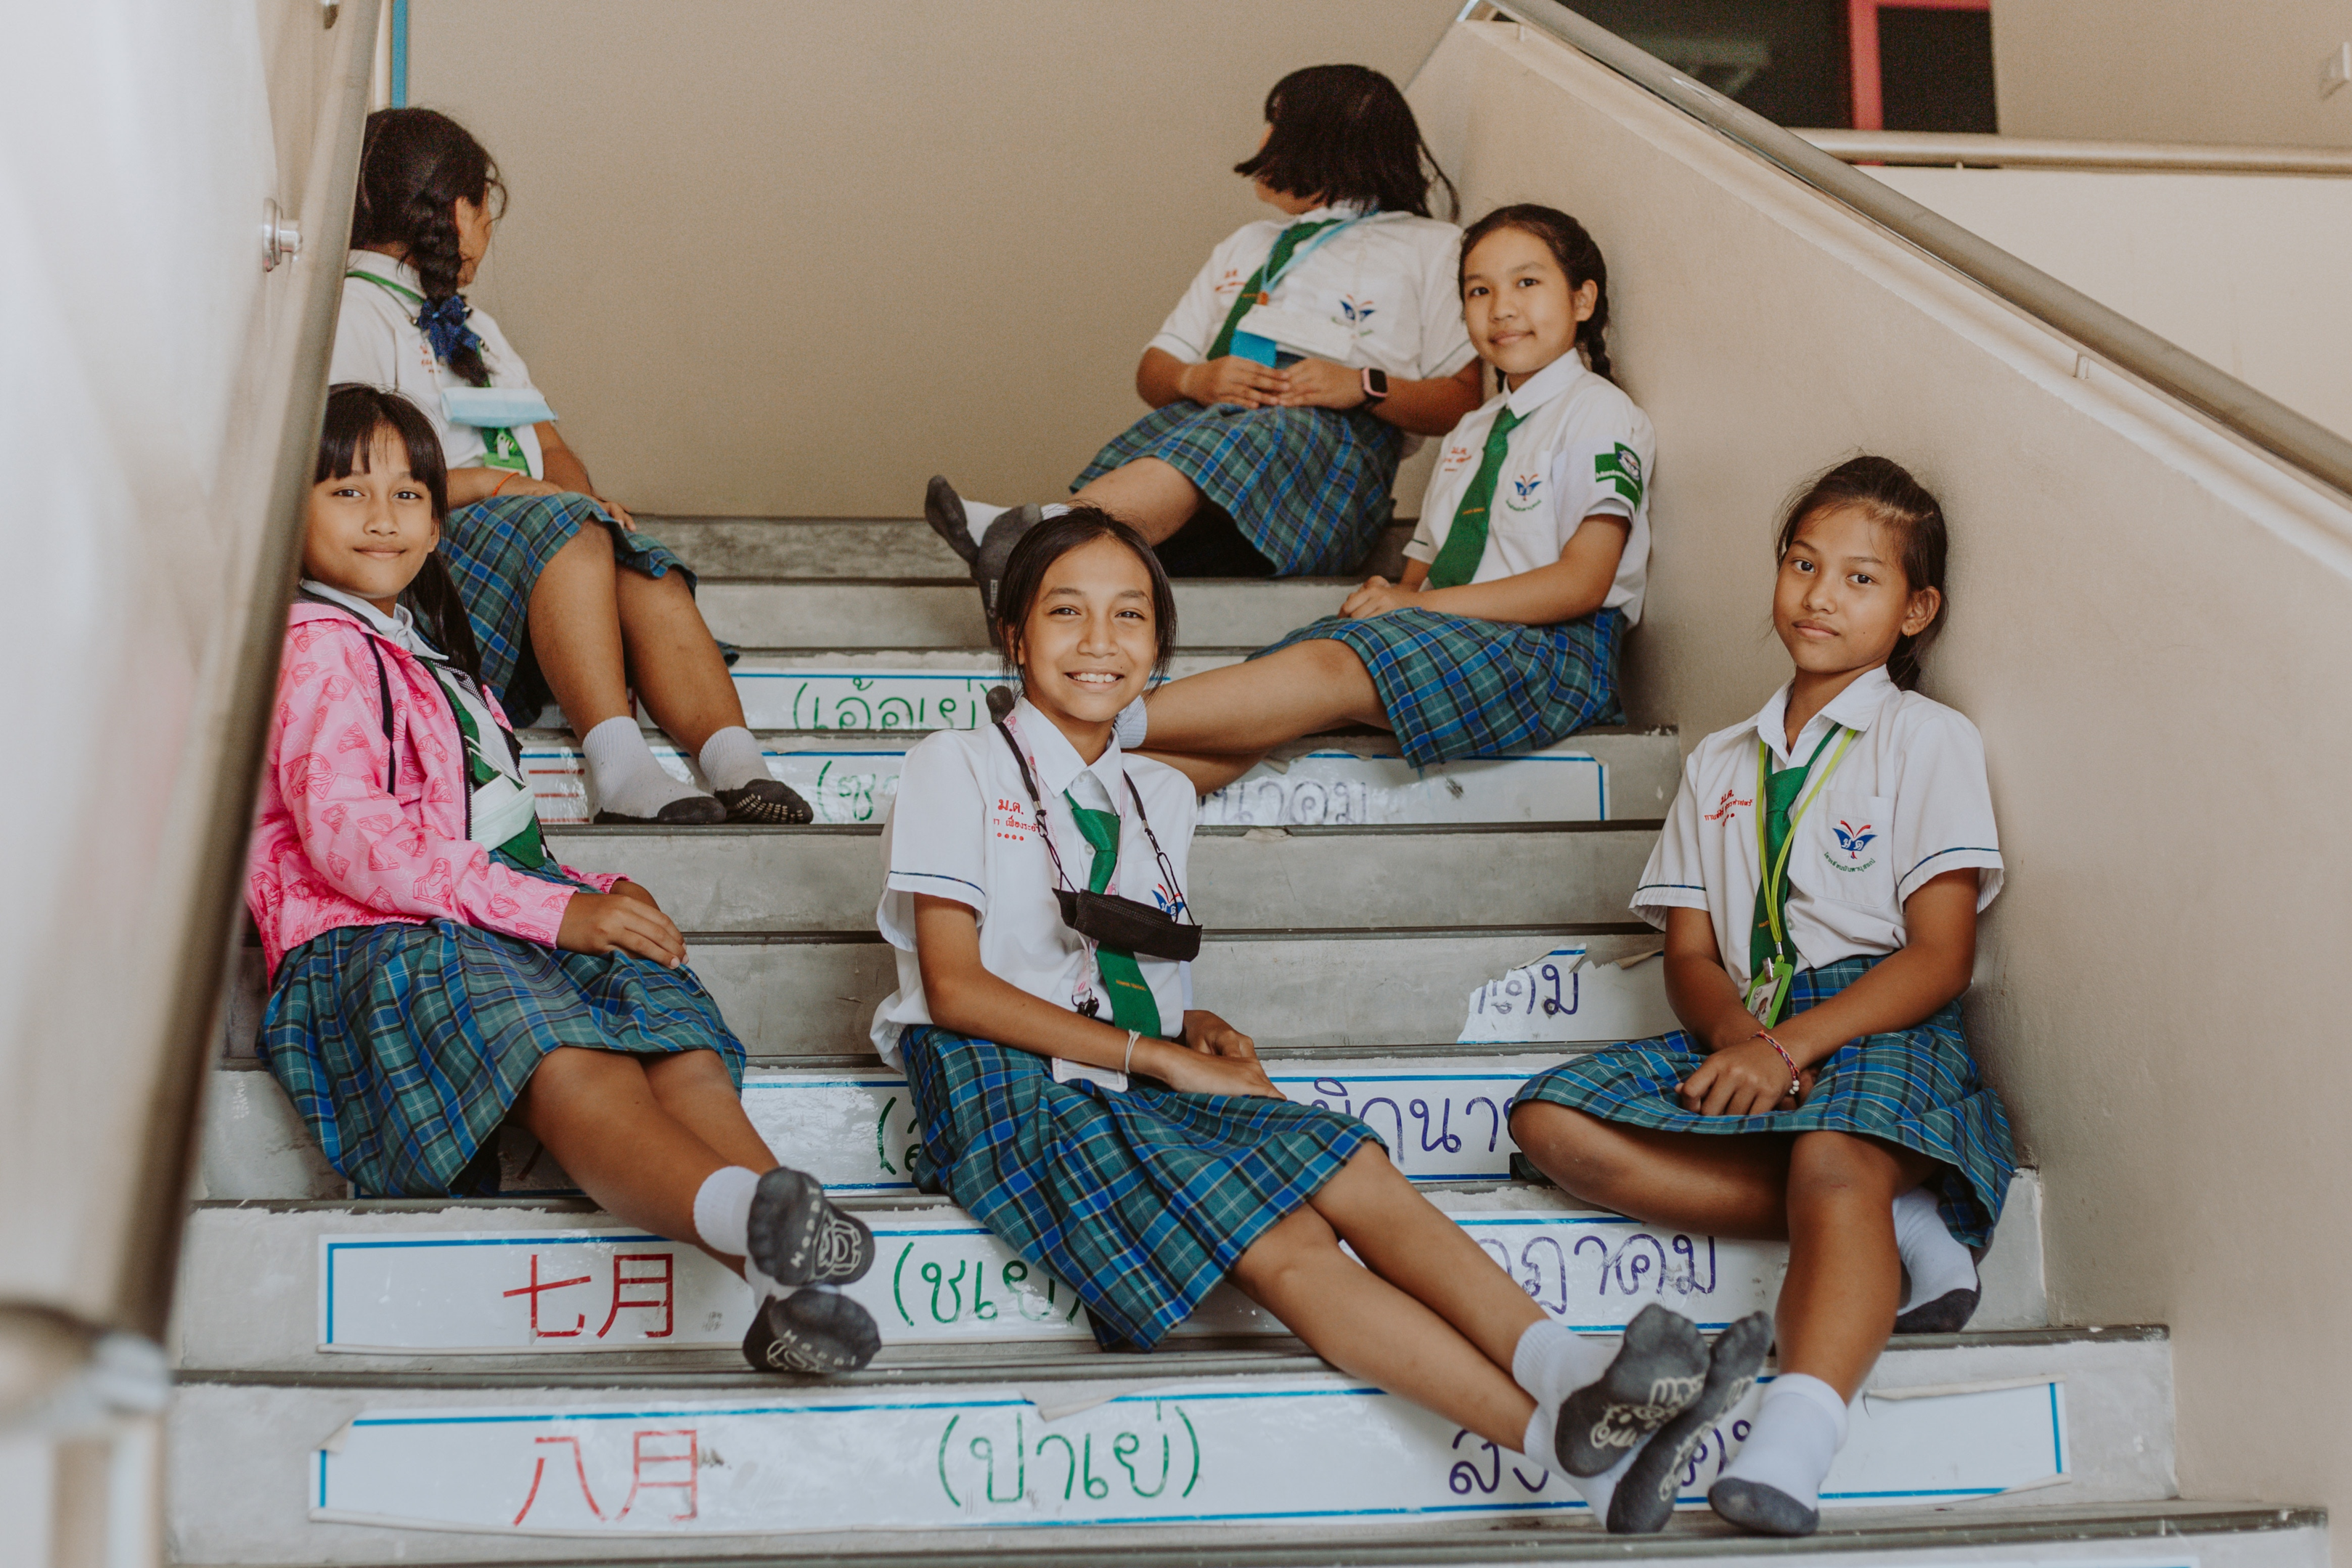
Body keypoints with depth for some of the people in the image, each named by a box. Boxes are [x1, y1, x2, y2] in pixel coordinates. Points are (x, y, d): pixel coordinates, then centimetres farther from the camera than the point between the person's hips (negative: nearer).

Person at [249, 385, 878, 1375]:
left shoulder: (421, 650, 33)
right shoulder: (316, 649, 3)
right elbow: (350, 840, -13)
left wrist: (597, 893, 11)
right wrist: (553, 912, -17)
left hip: (487, 919, 8)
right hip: (377, 949, -8)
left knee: (677, 1036, -25)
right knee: (566, 1066, -39)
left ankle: (788, 1289, -48)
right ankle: (743, 1213, -69)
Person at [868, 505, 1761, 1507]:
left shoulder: (1159, 797, 23)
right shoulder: (959, 768, 3)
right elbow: (956, 986, -7)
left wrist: (1197, 1030, -2)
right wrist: (1156, 1054, -12)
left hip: (1142, 1079, 6)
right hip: (1008, 1090, -6)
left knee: (1353, 1172, -25)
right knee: (1282, 1247, -28)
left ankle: (1564, 1369, -45)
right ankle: (1550, 1430, -44)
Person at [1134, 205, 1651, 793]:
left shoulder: (1602, 414, 3)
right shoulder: (1469, 433, 29)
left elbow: (1583, 582, -10)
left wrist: (1420, 605, -15)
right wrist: (1390, 596, -6)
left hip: (1551, 653, -7)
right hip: (1439, 635, 7)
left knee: (1328, 667, -31)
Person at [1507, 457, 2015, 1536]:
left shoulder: (1930, 741, 6)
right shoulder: (1719, 763, 22)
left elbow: (1940, 959, -4)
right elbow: (1689, 956, 13)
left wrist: (1789, 1044, -18)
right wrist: (1737, 1034, -12)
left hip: (1882, 1026, -5)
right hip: (1746, 1031, 6)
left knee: (1835, 1167, -38)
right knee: (1552, 1123, -19)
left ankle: (1787, 1451, -57)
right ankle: (1891, 1230, -23)